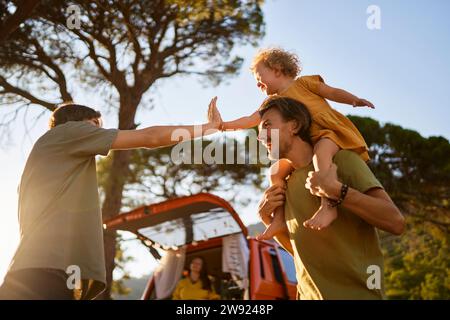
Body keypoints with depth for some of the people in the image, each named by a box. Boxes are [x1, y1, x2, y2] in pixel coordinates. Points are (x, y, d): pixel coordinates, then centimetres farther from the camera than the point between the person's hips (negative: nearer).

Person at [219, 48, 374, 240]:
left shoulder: (302, 83, 5)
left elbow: (332, 92, 1)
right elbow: (251, 120, 12)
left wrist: (355, 100, -14)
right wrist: (224, 125, 2)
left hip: (332, 132, -7)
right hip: (307, 147, 8)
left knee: (320, 150, -40)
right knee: (276, 172, 5)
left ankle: (327, 206, -48)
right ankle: (280, 218, -1)